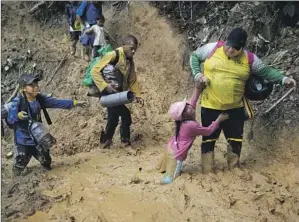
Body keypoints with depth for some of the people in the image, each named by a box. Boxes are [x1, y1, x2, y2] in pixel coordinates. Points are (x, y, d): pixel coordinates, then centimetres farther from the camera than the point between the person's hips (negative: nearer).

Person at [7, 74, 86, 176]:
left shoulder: (40, 98, -8)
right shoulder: (18, 101, -22)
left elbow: (56, 102, -5)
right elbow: (10, 119, -22)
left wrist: (74, 103, -8)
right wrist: (18, 115, -44)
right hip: (23, 139, -4)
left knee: (46, 161, 17)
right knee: (20, 163, 9)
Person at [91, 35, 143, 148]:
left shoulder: (130, 61, 9)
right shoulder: (113, 55, -16)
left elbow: (133, 80, 17)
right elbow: (94, 71, -19)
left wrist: (137, 95, 6)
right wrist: (105, 86, -26)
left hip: (117, 94, 9)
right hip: (109, 93, -8)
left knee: (114, 117, 16)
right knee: (125, 114, -11)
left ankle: (106, 140, 33)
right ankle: (125, 140, 8)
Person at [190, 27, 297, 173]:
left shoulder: (249, 58, -4)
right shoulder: (212, 49, -8)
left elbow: (266, 71, 6)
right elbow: (194, 56, 6)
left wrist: (283, 79, -9)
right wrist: (197, 74, -8)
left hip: (235, 107, 2)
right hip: (211, 106, -1)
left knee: (235, 139, 11)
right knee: (208, 139, 7)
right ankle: (207, 173, 19)